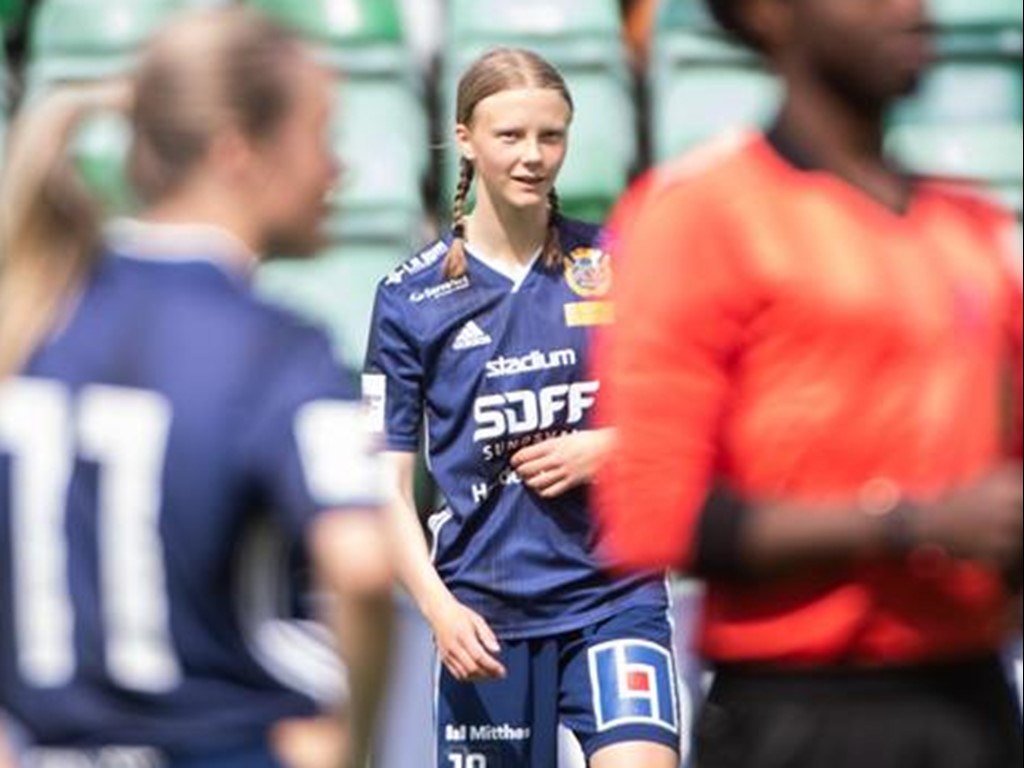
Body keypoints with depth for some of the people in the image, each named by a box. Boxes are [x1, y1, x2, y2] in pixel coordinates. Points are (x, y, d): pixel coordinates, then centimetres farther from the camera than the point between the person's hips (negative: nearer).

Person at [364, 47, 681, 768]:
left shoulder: (620, 264, 3)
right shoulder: (412, 296, 1)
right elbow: (389, 486, 1)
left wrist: (611, 448, -9)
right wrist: (439, 606, -13)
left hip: (614, 594, 0)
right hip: (484, 613, 1)